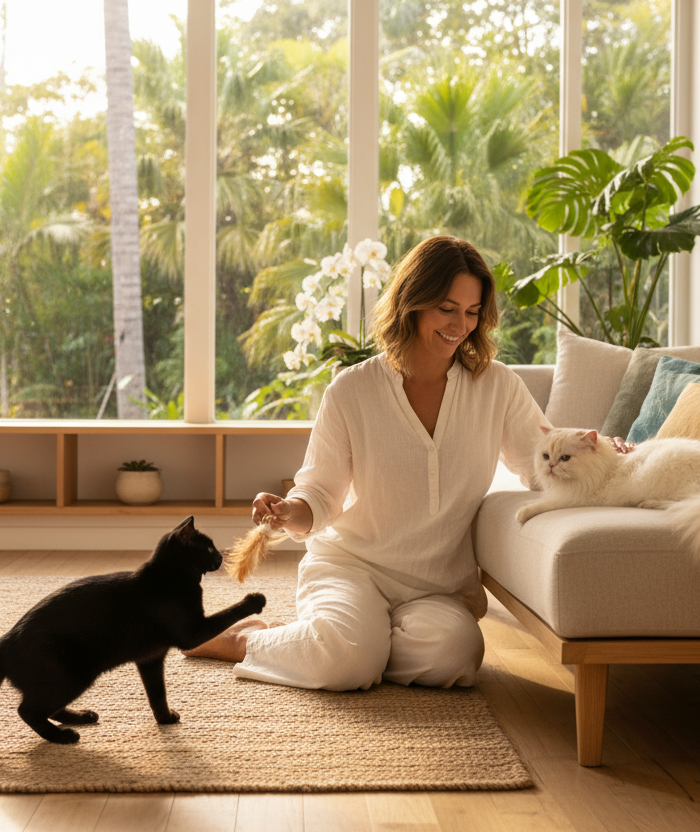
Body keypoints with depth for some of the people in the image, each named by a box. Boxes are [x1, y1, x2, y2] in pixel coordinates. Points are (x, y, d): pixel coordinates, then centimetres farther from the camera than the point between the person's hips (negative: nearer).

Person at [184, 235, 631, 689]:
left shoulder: (497, 386, 0)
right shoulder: (351, 390, -5)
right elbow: (320, 494, -1)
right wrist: (288, 512, -23)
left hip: (442, 585, 2)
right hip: (351, 562, -2)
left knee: (453, 649, -31)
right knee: (346, 660, -31)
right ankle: (247, 639, 1)